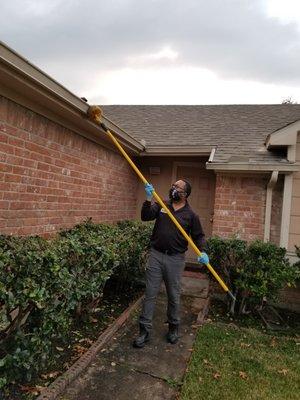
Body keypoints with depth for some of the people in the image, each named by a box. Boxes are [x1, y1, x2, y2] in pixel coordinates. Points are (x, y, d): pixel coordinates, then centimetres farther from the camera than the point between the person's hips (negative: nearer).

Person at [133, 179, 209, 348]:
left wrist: (202, 252, -13)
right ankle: (145, 331, 16)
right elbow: (145, 216, -7)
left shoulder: (190, 214, -1)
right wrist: (149, 199, -19)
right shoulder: (161, 205, 5)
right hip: (156, 255, 2)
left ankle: (174, 328, 33)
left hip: (175, 259, -1)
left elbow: (199, 236, 4)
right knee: (150, 294, 5)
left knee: (174, 296, 12)